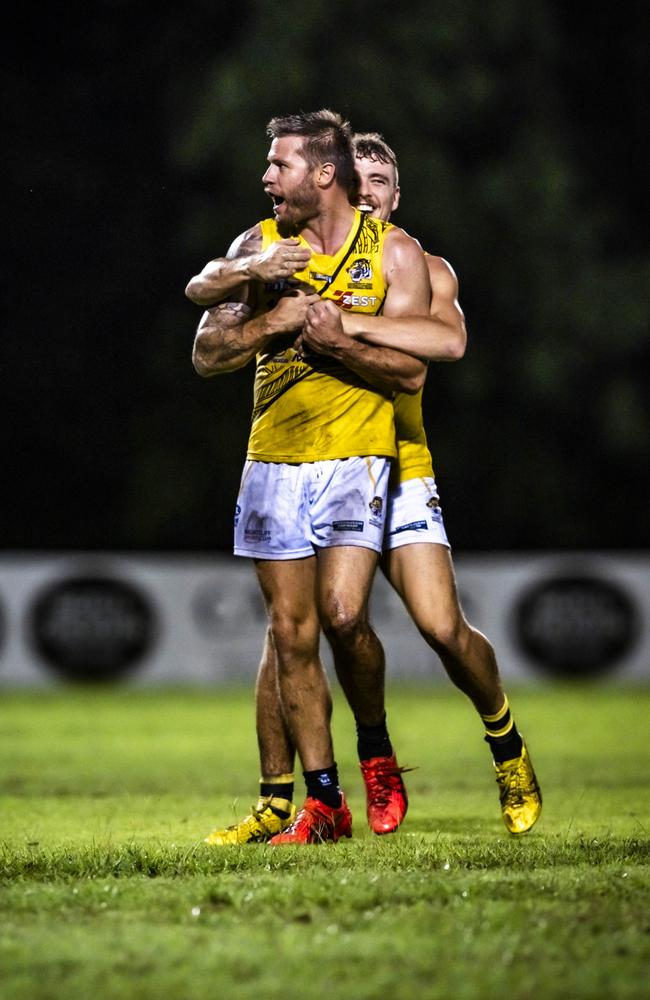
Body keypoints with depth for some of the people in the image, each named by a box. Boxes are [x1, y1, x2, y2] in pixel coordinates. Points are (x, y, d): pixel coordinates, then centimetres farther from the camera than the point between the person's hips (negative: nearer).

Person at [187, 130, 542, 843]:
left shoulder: (423, 268, 4)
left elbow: (447, 340, -17)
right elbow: (203, 288, -4)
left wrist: (351, 322, -28)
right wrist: (248, 273, -26)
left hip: (397, 470, -1)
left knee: (442, 627, -11)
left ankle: (508, 747, 16)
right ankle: (274, 803, 3)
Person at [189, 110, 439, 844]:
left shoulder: (395, 253, -2)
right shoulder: (257, 248, 5)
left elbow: (411, 372, -6)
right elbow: (206, 355, 3)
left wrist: (340, 340, -20)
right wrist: (272, 322, -12)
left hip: (355, 458, -3)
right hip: (273, 457, 3)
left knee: (342, 615, -18)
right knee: (291, 633, 0)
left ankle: (376, 748, 9)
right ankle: (324, 800, 8)